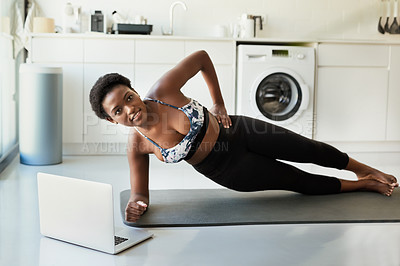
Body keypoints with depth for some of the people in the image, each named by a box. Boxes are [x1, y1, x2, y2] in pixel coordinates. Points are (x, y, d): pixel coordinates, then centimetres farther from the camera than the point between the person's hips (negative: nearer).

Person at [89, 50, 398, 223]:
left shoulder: (163, 89, -24)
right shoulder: (138, 145, -21)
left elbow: (201, 57, -10)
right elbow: (140, 194, -11)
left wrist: (219, 103, -7)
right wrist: (135, 206, -35)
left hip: (238, 130, 1)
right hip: (225, 169, 0)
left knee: (310, 150, 13)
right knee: (298, 181, 8)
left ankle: (364, 169, 45)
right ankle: (362, 185, 37)